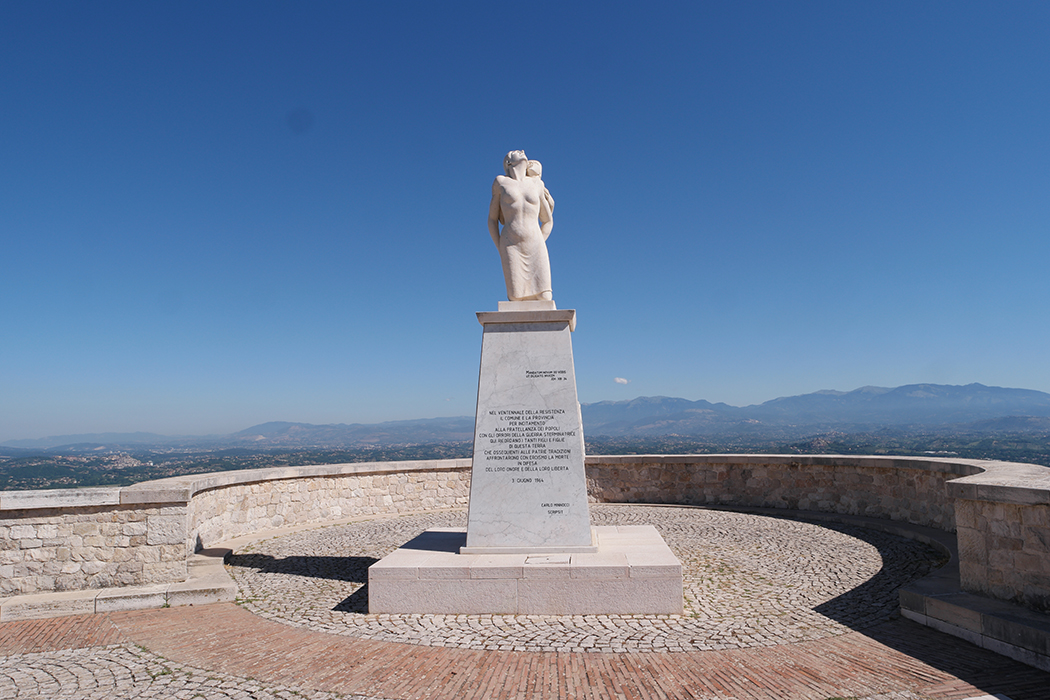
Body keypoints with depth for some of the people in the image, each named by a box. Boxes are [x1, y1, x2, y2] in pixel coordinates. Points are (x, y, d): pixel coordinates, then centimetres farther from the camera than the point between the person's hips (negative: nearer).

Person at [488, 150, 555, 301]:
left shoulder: (536, 185, 13)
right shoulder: (501, 182, 8)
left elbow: (548, 221, 20)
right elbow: (492, 219, 9)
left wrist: (538, 247, 7)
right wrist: (501, 251, 0)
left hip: (535, 247, 2)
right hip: (511, 245, -2)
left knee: (544, 297, -11)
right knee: (516, 299, -11)